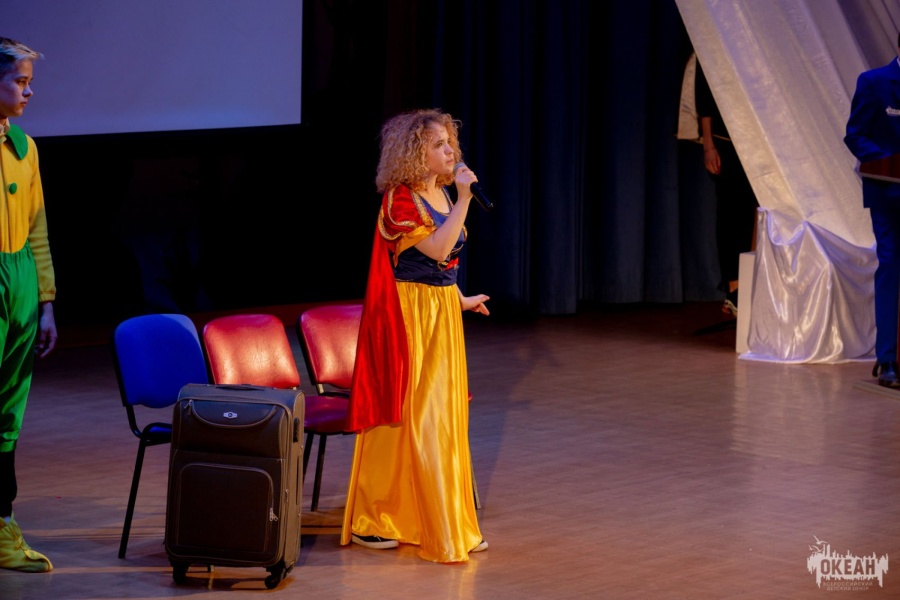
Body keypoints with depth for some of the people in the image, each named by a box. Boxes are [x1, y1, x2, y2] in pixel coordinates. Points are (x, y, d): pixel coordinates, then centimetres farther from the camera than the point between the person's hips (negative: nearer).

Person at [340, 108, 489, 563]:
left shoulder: (441, 194, 10)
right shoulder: (400, 199, -15)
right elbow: (437, 249, -25)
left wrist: (461, 300, 24)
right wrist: (463, 199, -24)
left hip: (442, 314, 8)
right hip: (409, 314, -8)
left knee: (444, 418, 11)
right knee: (403, 418, -3)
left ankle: (438, 521, 20)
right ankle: (369, 522, 6)